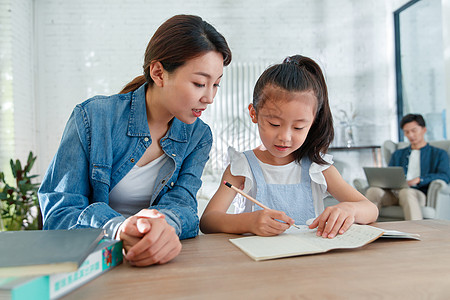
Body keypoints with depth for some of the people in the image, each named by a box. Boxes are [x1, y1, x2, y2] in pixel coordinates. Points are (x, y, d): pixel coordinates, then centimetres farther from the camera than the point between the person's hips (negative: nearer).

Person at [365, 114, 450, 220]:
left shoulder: (439, 154, 20)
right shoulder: (397, 154, 32)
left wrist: (418, 180, -16)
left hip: (420, 194, -3)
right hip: (395, 193, 3)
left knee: (406, 192, -41)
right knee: (373, 191, -32)